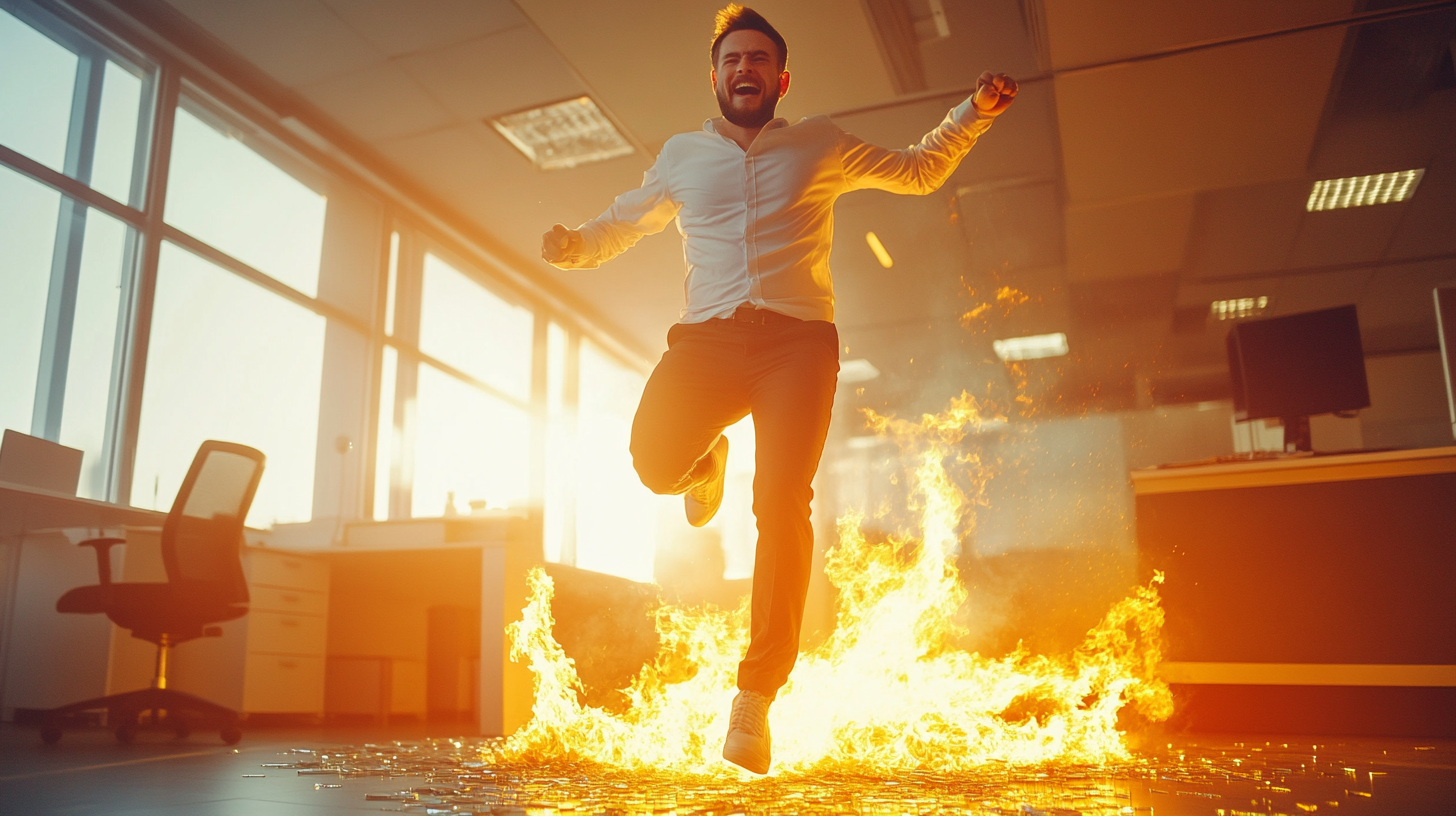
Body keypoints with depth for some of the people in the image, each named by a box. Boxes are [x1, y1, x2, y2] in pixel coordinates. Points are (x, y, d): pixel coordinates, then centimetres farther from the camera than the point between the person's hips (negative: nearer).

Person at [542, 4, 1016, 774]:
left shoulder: (821, 145, 19)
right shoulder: (682, 156, 21)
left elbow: (918, 170, 29)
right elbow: (623, 221, 33)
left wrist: (973, 113, 14)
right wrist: (572, 244, 13)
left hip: (797, 339, -1)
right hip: (707, 337, 2)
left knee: (782, 503, -19)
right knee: (655, 458, -26)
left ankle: (755, 696, -10)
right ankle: (706, 465, 15)